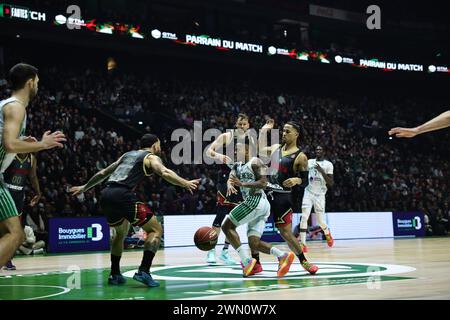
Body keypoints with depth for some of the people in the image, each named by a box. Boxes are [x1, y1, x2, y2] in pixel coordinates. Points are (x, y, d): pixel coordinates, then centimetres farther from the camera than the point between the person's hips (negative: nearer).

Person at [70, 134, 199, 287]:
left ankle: (114, 274, 28)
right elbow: (165, 173, -11)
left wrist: (84, 188, 46)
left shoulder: (127, 154, 30)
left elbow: (103, 173, 36)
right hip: (122, 195, -7)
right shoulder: (151, 157, 11)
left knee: (122, 231, 30)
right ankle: (143, 272, -10)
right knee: (156, 229, 3)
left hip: (105, 195, 8)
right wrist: (185, 183, -13)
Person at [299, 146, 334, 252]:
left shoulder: (328, 164, -2)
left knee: (321, 221, 4)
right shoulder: (309, 162, 8)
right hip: (308, 192, 2)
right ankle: (303, 244, -12)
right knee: (304, 217, -13)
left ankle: (327, 233, 38)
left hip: (319, 195, -2)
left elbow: (331, 183, -9)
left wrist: (321, 171, -20)